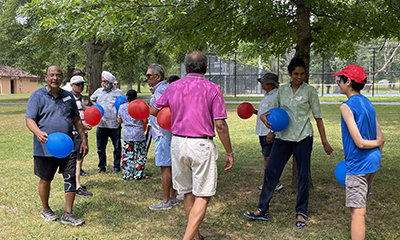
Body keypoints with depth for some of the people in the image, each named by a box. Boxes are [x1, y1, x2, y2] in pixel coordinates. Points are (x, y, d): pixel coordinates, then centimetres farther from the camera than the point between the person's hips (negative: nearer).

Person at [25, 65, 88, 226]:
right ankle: (45, 210, 33)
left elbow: (76, 119, 16)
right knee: (45, 180, 11)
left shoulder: (68, 96, 10)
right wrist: (38, 133, -31)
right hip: (45, 148, -3)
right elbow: (29, 119, -10)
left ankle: (68, 214, 9)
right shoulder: (37, 96, -3)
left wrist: (84, 140, 10)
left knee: (71, 179, 0)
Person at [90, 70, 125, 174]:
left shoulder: (118, 92, -1)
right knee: (100, 147, 10)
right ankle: (102, 167, 23)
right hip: (101, 124, 4)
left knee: (117, 147, 4)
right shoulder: (99, 91, 11)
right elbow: (92, 99, 30)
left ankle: (117, 167, 16)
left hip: (114, 125, -4)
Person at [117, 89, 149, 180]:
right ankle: (138, 174, 9)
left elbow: (119, 121, 8)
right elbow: (145, 121, -7)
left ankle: (127, 175, 13)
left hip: (126, 134, 3)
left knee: (127, 155, 10)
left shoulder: (122, 107, 1)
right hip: (138, 134, -3)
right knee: (140, 155, 7)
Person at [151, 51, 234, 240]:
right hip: (201, 146, -4)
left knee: (187, 192, 16)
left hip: (178, 143, 4)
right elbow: (220, 125, -9)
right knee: (203, 196, 2)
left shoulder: (173, 87, 5)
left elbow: (154, 111, 17)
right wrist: (229, 153, -1)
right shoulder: (212, 89, -5)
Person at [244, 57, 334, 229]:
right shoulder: (282, 90, 10)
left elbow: (318, 117, 2)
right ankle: (263, 209, 12)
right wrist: (264, 116, -8)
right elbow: (274, 109, 16)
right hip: (283, 136, 3)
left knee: (303, 174, 0)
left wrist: (324, 141, 0)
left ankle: (301, 213, 13)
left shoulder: (310, 91, 0)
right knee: (270, 170, 1)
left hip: (303, 137, -3)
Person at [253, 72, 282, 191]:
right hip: (263, 131, 10)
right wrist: (255, 111, 11)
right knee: (266, 157, 13)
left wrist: (271, 132, -24)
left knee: (269, 158, -8)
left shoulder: (276, 95, -14)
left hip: (270, 132, -10)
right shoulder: (267, 95, 17)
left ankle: (276, 183, 0)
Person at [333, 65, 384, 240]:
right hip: (372, 163, 9)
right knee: (360, 207, 21)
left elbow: (359, 143, -21)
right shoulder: (367, 103, 9)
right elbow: (380, 138, 11)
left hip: (358, 165, -9)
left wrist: (376, 143, -3)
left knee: (357, 211, -7)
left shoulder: (347, 106, -16)